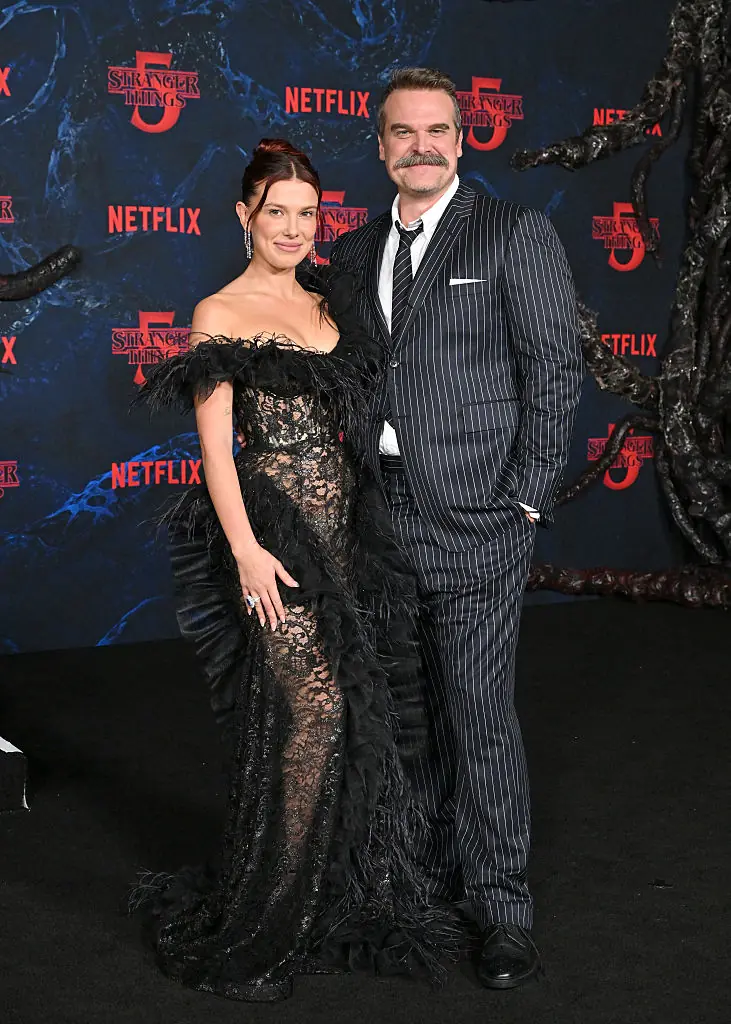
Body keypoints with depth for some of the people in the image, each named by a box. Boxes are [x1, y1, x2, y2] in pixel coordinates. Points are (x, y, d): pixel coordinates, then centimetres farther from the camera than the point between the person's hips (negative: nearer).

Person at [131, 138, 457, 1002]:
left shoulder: (329, 303, 15)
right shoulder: (220, 314, -4)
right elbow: (214, 443, -10)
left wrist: (373, 525, 10)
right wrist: (246, 549, -18)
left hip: (345, 527, 7)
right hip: (275, 529, -6)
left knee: (349, 713, 9)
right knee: (306, 713, -7)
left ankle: (339, 898, 26)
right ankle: (256, 932, 8)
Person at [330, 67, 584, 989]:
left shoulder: (516, 235, -3)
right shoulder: (353, 253, 13)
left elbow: (555, 369, -6)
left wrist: (524, 499, -10)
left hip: (476, 516, -5)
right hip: (384, 513, 6)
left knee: (480, 713, -3)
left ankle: (502, 907, 10)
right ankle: (433, 865, 31)